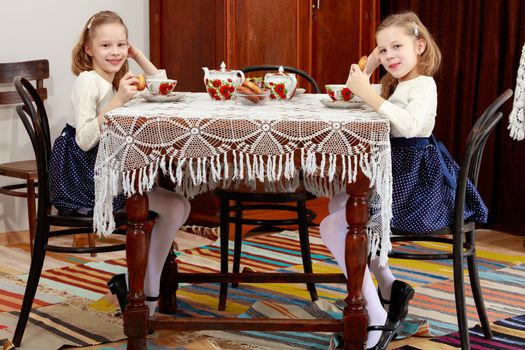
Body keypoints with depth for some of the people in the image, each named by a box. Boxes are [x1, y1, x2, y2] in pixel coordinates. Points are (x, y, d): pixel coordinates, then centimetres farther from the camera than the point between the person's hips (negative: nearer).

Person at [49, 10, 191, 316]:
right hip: (83, 174, -9)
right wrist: (118, 101, -26)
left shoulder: (116, 81, 13)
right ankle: (149, 294, -6)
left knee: (179, 205, 0)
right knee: (174, 207, -17)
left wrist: (138, 56, 5)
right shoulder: (88, 80, -13)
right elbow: (85, 141, -22)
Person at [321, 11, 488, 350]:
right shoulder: (394, 84, 15)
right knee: (337, 205, 23)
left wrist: (369, 93, -32)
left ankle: (378, 321, -15)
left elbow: (411, 124, -34)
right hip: (395, 171, 10)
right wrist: (370, 64, 12)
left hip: (415, 179, -10)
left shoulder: (424, 84, -14)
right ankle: (389, 287, 18)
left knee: (334, 227, -18)